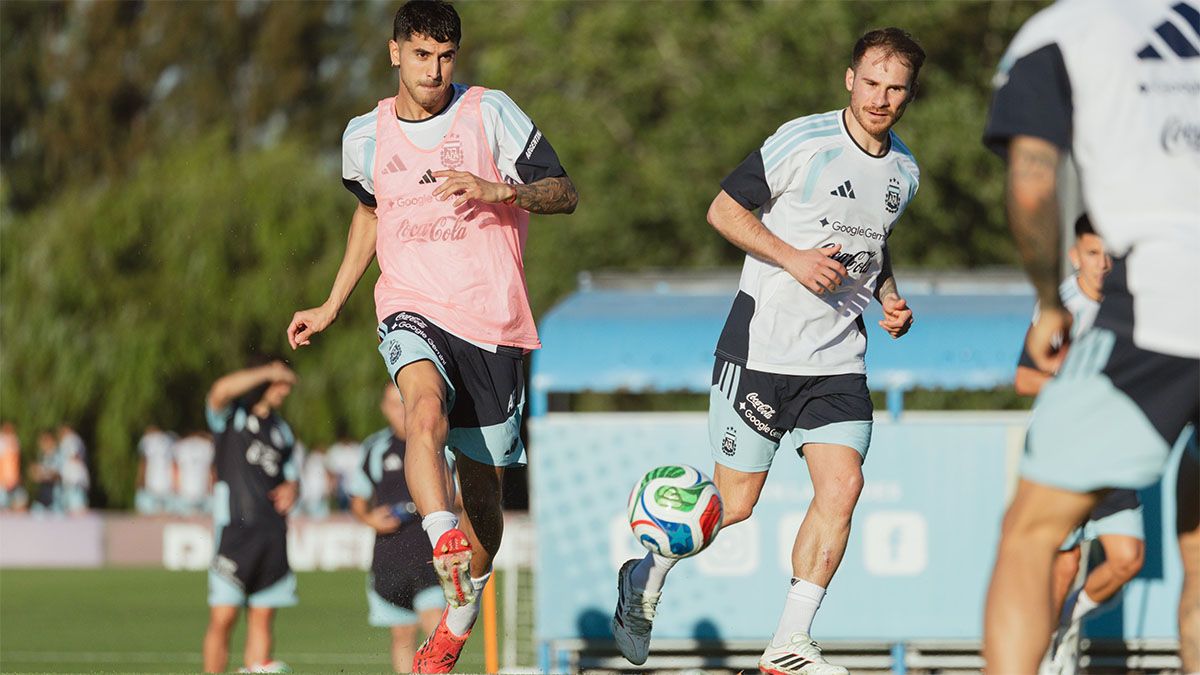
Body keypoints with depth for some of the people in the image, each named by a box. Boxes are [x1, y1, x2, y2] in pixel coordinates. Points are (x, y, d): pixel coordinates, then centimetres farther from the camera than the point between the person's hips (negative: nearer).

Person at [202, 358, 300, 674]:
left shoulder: (282, 430, 20)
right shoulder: (231, 415, 3)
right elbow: (221, 391, -20)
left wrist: (291, 489, 6)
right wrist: (267, 372, -19)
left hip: (272, 530, 5)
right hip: (234, 527, -5)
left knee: (262, 616, 2)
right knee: (223, 617, -8)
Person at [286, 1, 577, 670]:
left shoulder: (490, 113, -1)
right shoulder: (366, 136, 9)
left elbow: (565, 193, -2)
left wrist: (497, 190, -21)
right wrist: (332, 306, 27)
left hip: (491, 320, -1)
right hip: (412, 312, 1)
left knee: (483, 488, 3)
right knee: (426, 414, -34)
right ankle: (446, 548, -50)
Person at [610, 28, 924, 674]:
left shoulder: (904, 171, 9)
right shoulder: (803, 141, -12)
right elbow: (724, 209, -8)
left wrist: (889, 296, 7)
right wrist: (793, 259, -19)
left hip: (839, 359, 5)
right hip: (762, 347, -5)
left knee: (842, 487, -11)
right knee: (735, 503, -1)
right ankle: (644, 581, 26)